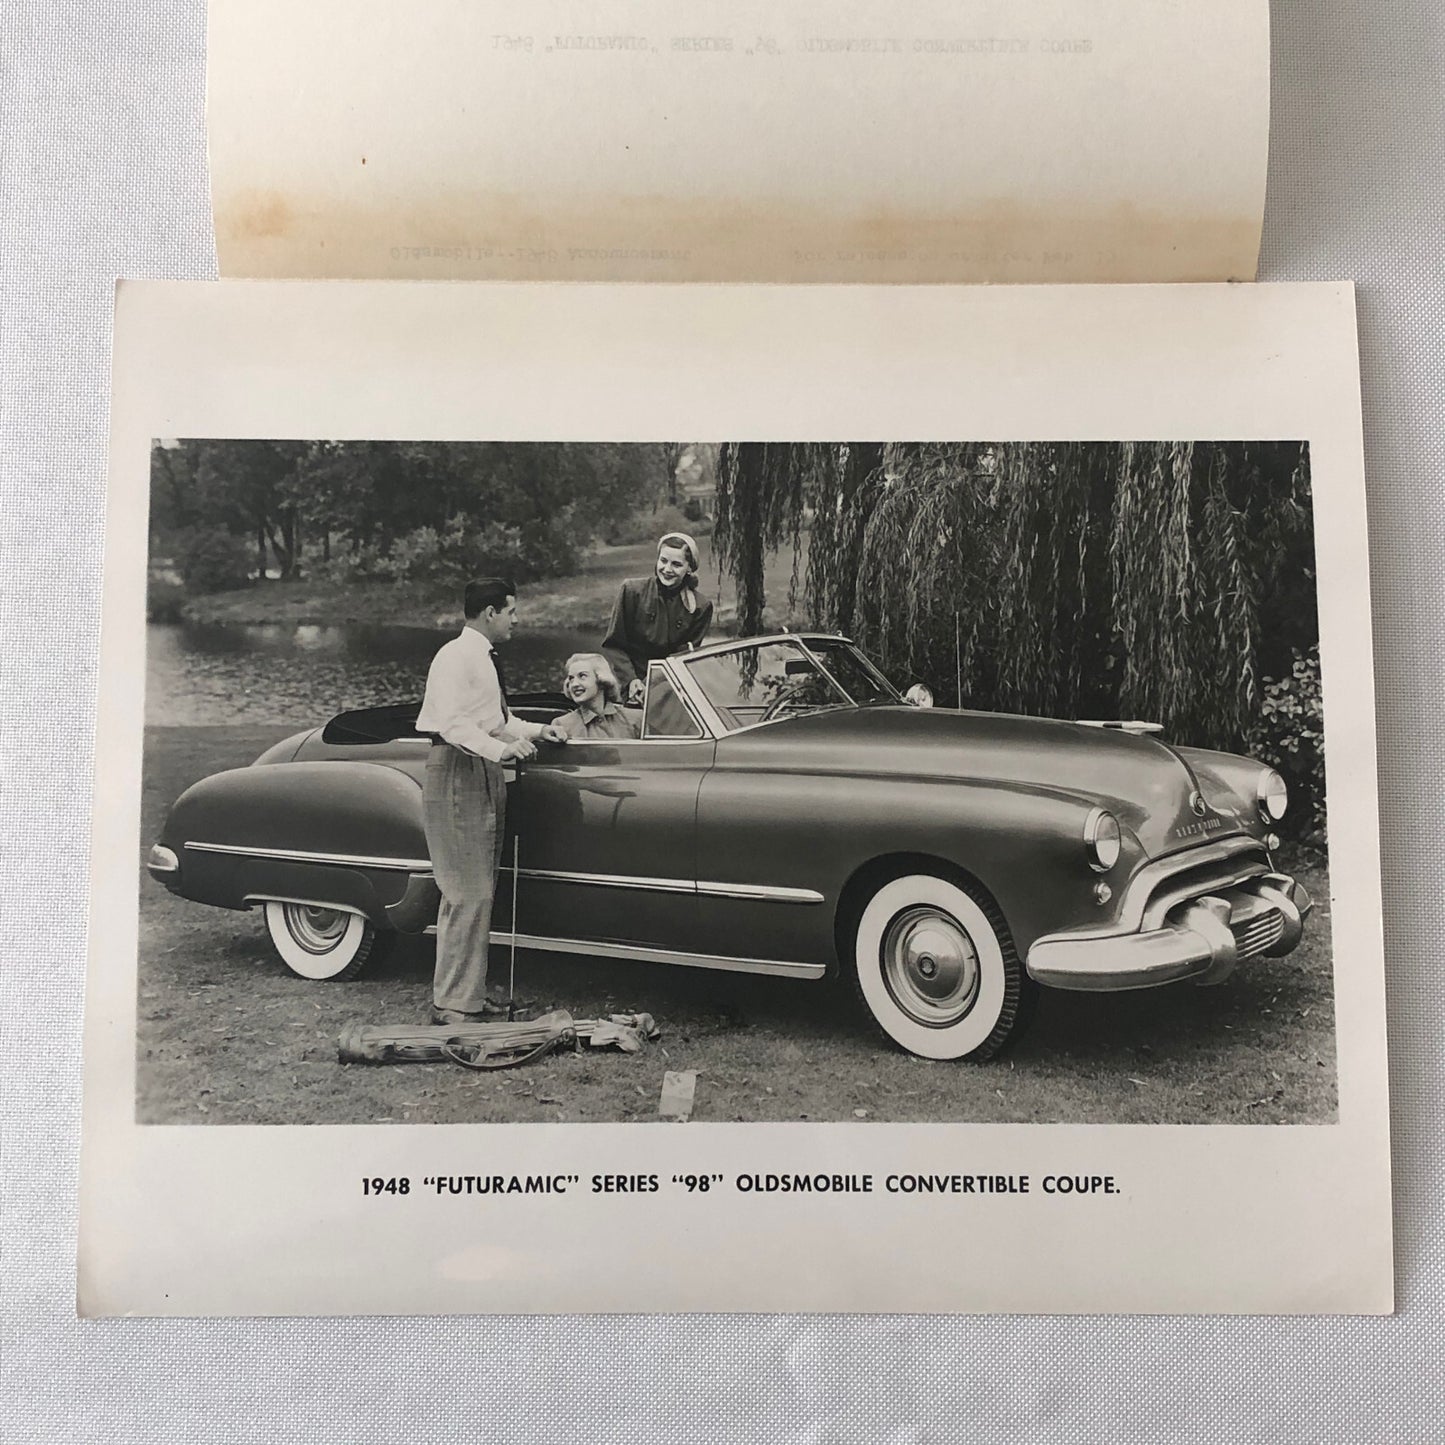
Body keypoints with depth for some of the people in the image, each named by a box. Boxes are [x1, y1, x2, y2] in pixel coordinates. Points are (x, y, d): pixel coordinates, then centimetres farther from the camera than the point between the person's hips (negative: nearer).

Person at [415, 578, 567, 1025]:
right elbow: (453, 723, -24)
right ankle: (452, 1004, -3)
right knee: (468, 894, -10)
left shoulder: (486, 658, 16)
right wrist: (501, 748, -34)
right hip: (456, 774, -10)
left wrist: (535, 730, 15)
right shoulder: (456, 657, -13)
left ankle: (469, 992, 22)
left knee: (479, 892, 13)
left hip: (485, 774, 10)